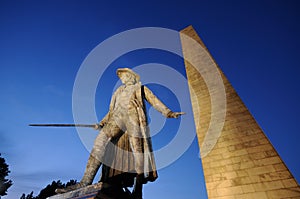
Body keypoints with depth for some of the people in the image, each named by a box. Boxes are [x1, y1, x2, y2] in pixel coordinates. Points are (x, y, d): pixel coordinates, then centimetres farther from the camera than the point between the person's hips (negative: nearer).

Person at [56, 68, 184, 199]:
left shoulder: (140, 88, 25)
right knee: (101, 140, -18)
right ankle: (86, 181, -21)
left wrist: (167, 112, -1)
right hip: (118, 117, 4)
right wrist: (102, 123, 23)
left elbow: (154, 101, 12)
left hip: (133, 116, -3)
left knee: (137, 148, -12)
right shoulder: (119, 91, 36)